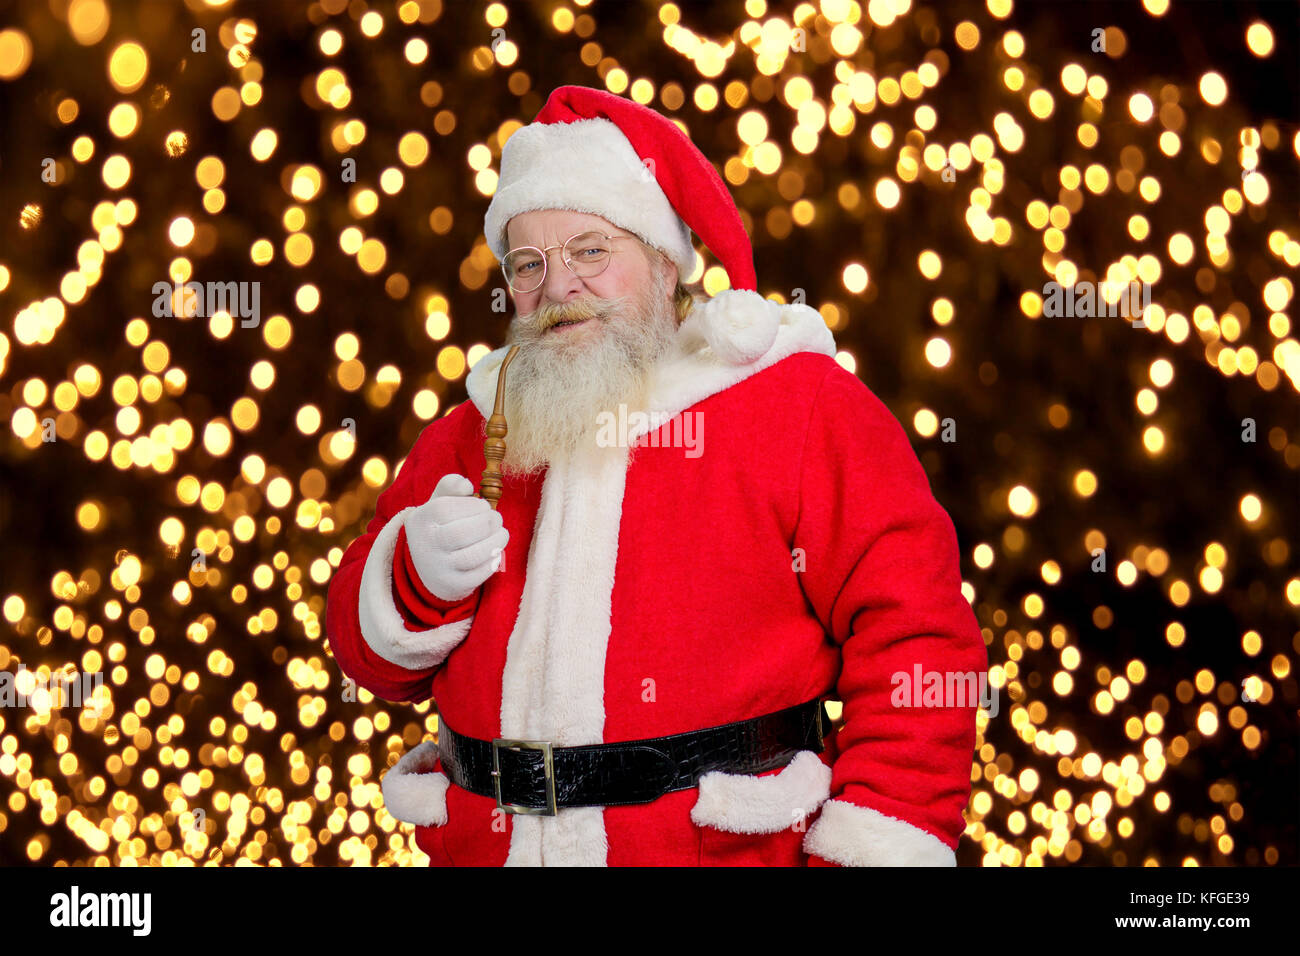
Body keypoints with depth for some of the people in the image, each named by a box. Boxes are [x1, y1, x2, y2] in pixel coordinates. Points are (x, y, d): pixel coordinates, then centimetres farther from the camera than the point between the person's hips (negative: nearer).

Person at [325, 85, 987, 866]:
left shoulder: (802, 403, -4)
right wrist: (419, 582, -7)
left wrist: (872, 849, -18)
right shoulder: (472, 435, 10)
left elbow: (914, 635, -11)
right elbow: (372, 656, 14)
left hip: (730, 843, -4)